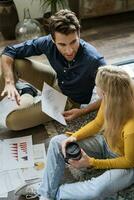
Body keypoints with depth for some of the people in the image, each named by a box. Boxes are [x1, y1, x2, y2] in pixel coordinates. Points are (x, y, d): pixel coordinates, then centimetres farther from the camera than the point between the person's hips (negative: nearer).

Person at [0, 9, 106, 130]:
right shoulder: (48, 43, -25)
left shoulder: (94, 60, -36)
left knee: (13, 121, -16)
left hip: (71, 99, -4)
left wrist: (82, 112, -31)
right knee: (13, 64, -16)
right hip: (55, 81, 4)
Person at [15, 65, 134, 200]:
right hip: (105, 143, 7)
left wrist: (91, 162, -23)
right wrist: (75, 137, -16)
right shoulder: (109, 101, -20)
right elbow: (97, 123, 0)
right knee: (57, 142, -8)